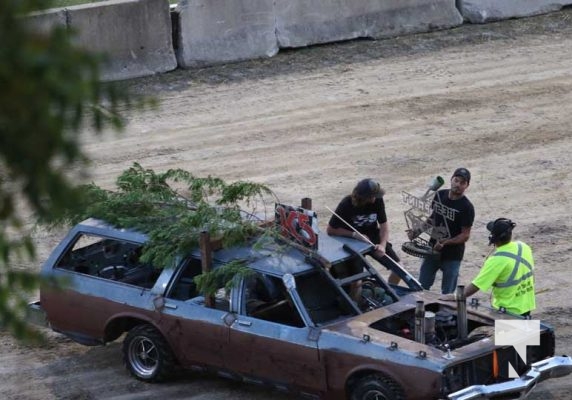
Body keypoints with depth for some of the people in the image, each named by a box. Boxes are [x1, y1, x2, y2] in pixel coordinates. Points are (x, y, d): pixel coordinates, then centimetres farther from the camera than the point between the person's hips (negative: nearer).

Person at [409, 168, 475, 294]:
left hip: (452, 255, -5)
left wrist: (445, 242, -29)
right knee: (421, 287, 11)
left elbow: (465, 235, -14)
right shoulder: (440, 195, 1)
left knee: (447, 293, 2)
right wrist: (417, 231, 1)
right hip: (433, 250, 5)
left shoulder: (466, 207, -15)